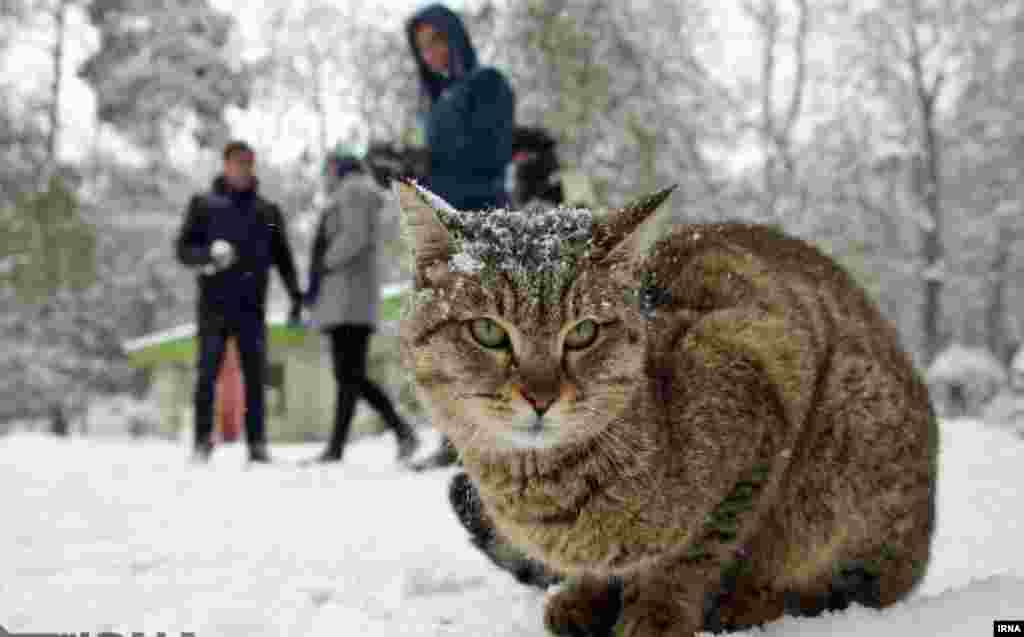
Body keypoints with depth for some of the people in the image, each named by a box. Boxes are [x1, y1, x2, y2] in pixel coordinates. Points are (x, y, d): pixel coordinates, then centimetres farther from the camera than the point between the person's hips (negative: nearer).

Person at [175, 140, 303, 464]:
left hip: (252, 305, 2)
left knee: (255, 376, 0)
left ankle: (257, 443, 3)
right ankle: (202, 441, 0)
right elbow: (183, 248, 5)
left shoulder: (268, 211, 14)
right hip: (214, 303, -2)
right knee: (208, 373, -4)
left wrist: (296, 295, 3)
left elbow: (282, 257, 15)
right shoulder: (204, 204, 9)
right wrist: (208, 256, -16)